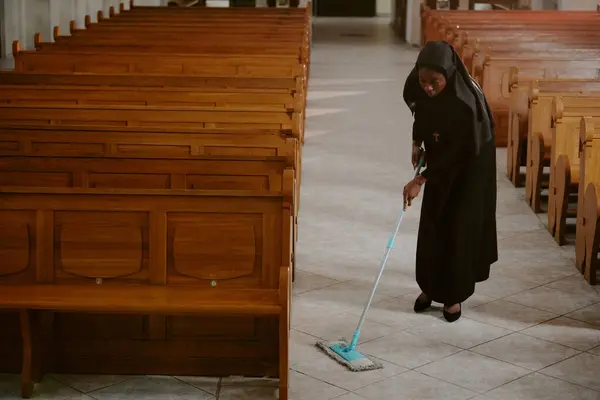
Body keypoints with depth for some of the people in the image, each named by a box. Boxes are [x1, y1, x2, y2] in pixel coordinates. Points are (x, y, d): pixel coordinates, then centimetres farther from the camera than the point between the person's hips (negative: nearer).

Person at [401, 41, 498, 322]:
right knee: (431, 220, 8)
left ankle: (454, 294, 9)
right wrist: (417, 143, -3)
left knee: (459, 223, -3)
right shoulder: (417, 85, -20)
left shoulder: (466, 101, -37)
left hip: (470, 161, -5)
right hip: (440, 155, 6)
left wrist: (421, 180, -31)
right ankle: (430, 285, 21)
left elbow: (457, 151, -30)